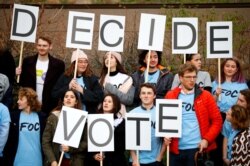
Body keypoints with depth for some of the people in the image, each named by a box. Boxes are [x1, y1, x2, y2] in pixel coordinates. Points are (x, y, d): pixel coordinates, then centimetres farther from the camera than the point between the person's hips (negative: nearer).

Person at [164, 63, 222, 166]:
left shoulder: (205, 96, 2)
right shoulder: (170, 96, 6)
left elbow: (217, 120, 1)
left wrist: (207, 139, -9)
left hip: (198, 148, -1)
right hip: (176, 149, 2)